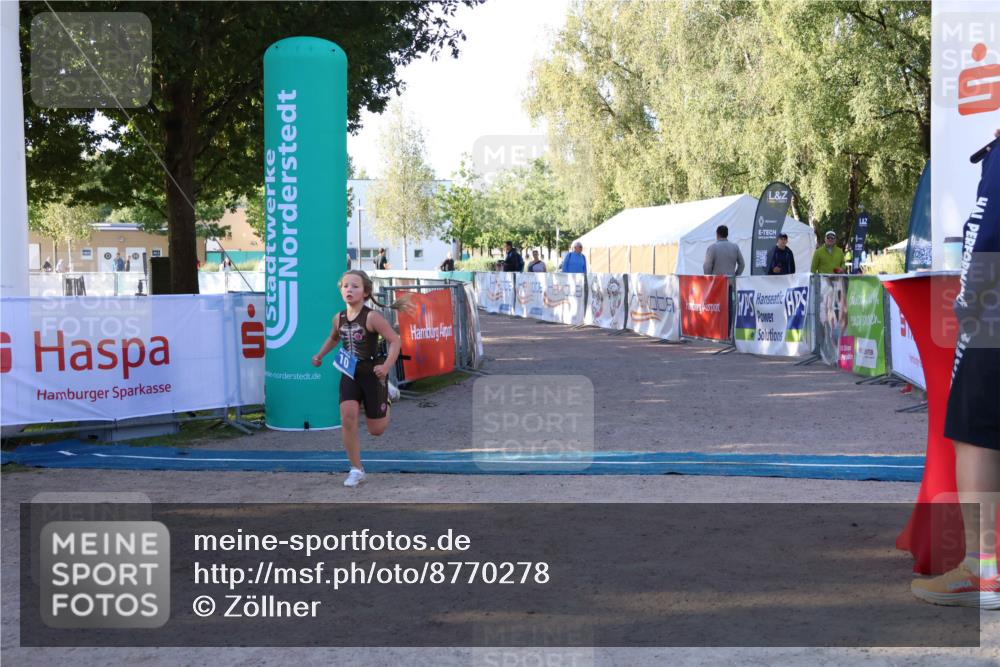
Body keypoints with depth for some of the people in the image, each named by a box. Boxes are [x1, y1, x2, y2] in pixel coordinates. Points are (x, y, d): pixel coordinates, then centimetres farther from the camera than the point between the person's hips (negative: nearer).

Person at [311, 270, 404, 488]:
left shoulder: (371, 317, -17)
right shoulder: (339, 318, 1)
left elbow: (394, 340, -17)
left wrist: (387, 366, -29)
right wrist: (320, 355, 12)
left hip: (372, 373, -4)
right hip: (350, 374, 4)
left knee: (376, 430, 7)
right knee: (348, 418, -15)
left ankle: (387, 398, 42)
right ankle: (356, 469, -2)